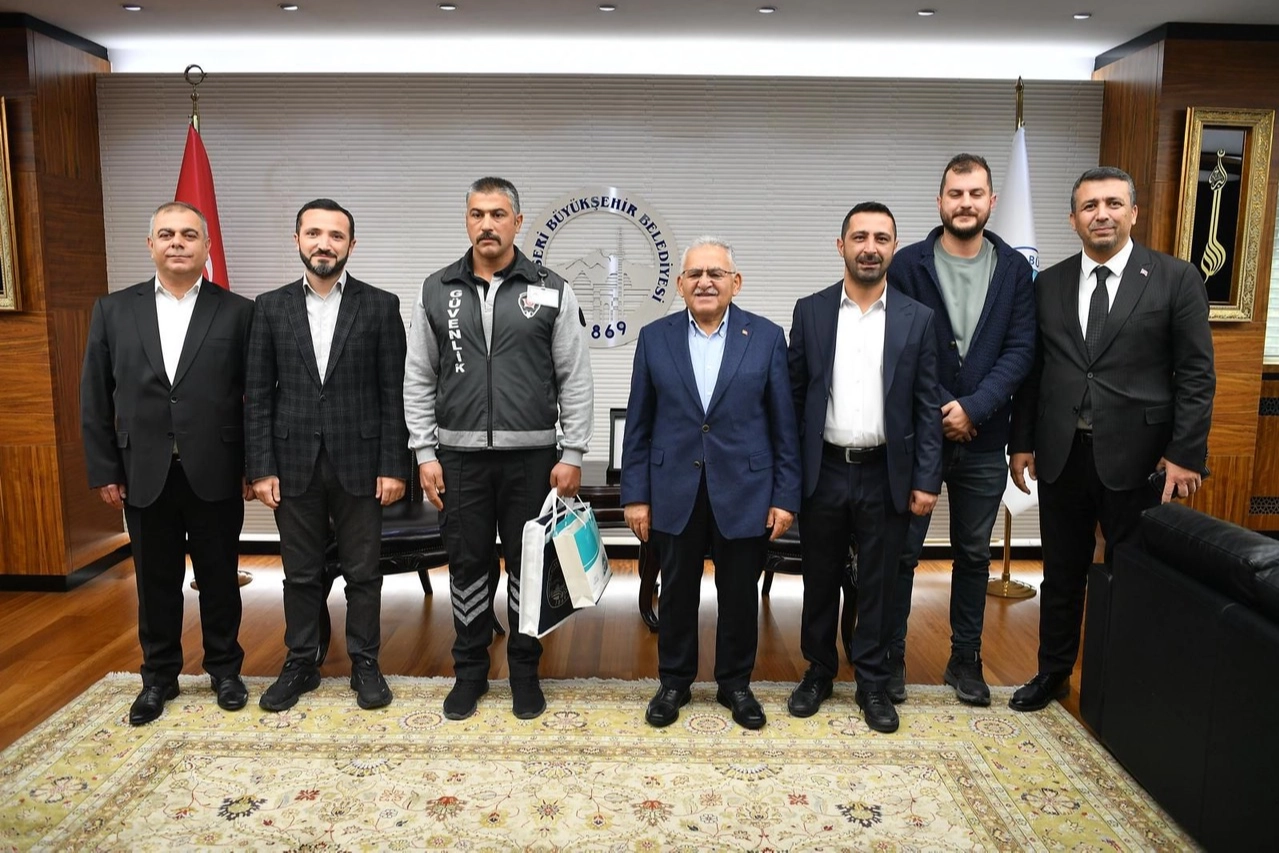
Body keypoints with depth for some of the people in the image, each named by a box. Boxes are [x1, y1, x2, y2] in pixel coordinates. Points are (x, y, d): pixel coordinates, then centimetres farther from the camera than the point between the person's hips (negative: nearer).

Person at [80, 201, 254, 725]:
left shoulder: (237, 312, -2)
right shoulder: (114, 310, 5)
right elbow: (95, 398, 5)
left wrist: (253, 465, -3)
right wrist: (103, 470, 2)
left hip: (215, 475, -2)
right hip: (144, 475, 2)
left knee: (219, 578, 11)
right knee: (155, 581, 13)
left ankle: (224, 668, 29)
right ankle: (159, 676, 30)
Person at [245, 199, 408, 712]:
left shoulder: (380, 306, -1)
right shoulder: (271, 307, 5)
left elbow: (394, 393, -3)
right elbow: (259, 395, 4)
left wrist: (393, 466, -7)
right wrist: (261, 468, -2)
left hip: (358, 463, -2)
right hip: (294, 464, 2)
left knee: (362, 572, 8)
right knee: (300, 574, 13)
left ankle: (365, 664, 23)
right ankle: (300, 664, 28)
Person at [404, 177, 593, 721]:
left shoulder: (551, 292, 0)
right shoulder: (436, 291, 5)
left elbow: (575, 381, -1)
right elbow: (418, 380, 6)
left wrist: (572, 454, -6)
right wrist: (425, 454, 0)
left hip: (531, 456, -1)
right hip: (459, 456, 1)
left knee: (527, 565, 8)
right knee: (467, 564, 9)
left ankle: (524, 671, 25)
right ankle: (470, 671, 25)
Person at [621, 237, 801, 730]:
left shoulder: (767, 337, -1)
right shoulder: (655, 338, 2)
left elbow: (783, 424, 0)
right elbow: (639, 424, 3)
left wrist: (785, 496, -2)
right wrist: (635, 494, 0)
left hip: (744, 493, 0)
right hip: (675, 494, 1)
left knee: (739, 595, 12)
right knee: (677, 593, 12)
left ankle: (735, 684, 32)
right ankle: (674, 682, 32)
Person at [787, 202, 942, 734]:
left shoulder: (916, 319, 1)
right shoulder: (810, 312, 1)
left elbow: (927, 405, 1)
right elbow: (794, 395, 3)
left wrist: (927, 479, -3)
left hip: (886, 475, 0)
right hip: (823, 471, 1)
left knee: (878, 584, 10)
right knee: (820, 579, 13)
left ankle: (872, 682, 27)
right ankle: (819, 671, 31)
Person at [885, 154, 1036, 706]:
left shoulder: (1014, 269, 3)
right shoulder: (908, 265, -3)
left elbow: (1020, 350, -3)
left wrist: (972, 407, -15)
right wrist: (941, 410, -11)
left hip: (983, 438, 2)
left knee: (974, 553, 13)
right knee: (902, 551, 5)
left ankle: (965, 659, 28)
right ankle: (891, 657, 20)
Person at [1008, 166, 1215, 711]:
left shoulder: (1176, 279, -2)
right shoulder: (1048, 284, 6)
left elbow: (1196, 374, -4)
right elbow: (1031, 371, 8)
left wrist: (1185, 453, -9)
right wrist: (1022, 443, 5)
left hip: (1136, 456, -3)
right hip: (1061, 454, 3)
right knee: (1062, 572, 14)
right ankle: (1053, 672, 30)